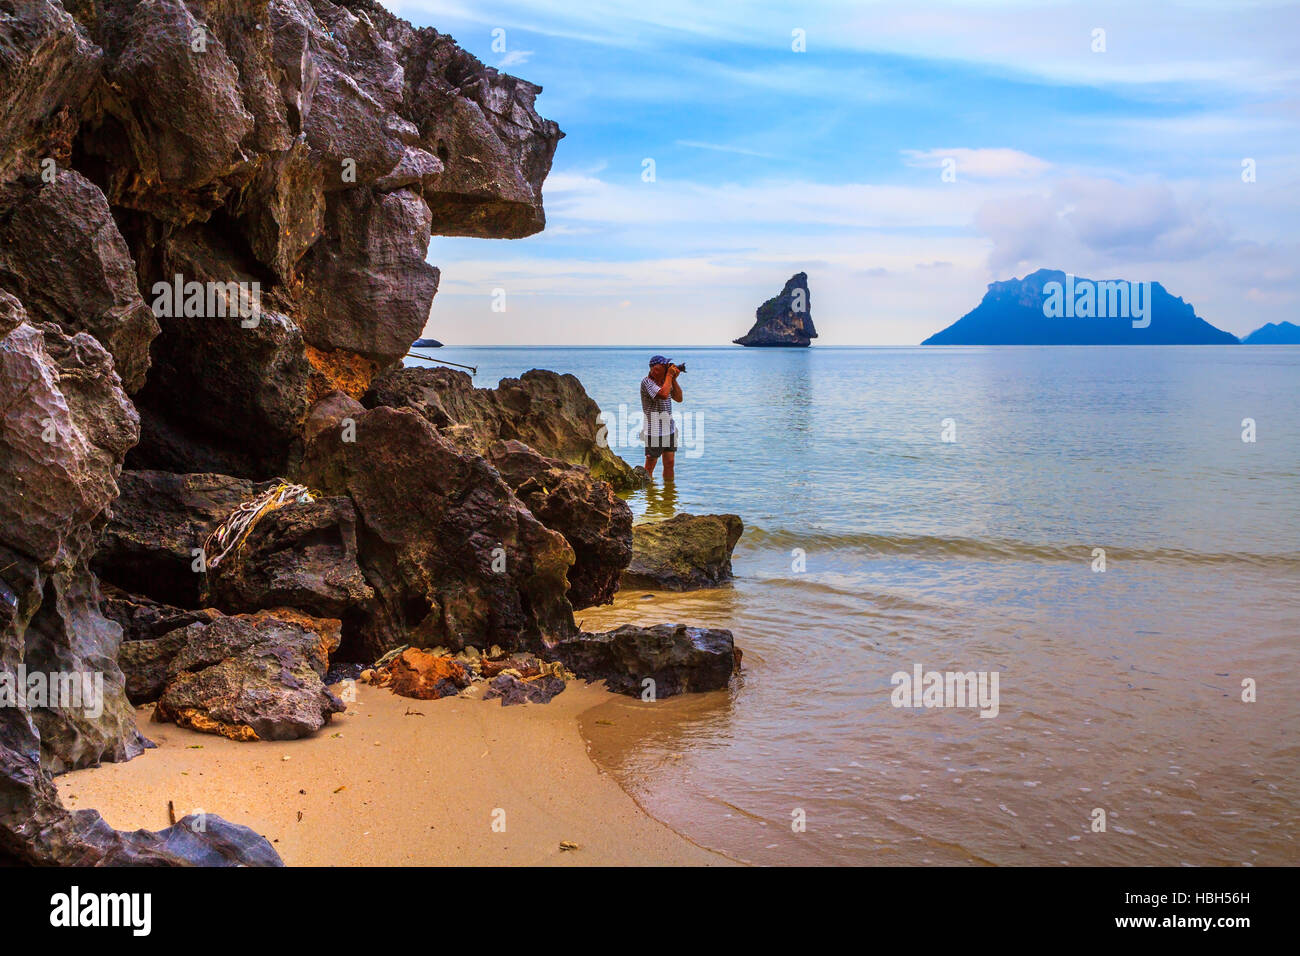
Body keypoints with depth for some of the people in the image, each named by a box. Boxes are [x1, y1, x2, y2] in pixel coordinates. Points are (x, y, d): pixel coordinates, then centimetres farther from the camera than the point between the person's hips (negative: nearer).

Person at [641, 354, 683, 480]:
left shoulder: (666, 381, 10)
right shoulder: (647, 382, -14)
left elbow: (679, 398, 8)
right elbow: (663, 394, -27)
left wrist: (674, 379, -1)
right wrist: (669, 375, -16)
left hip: (669, 428, 7)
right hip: (654, 430, -7)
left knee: (669, 463, 9)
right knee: (650, 466, 1)